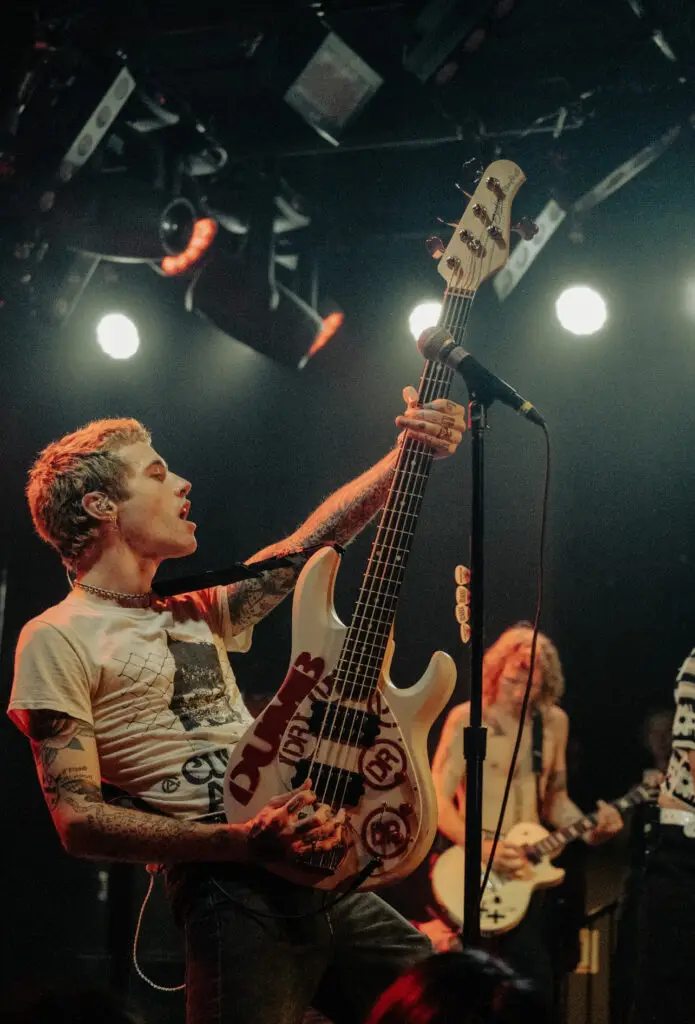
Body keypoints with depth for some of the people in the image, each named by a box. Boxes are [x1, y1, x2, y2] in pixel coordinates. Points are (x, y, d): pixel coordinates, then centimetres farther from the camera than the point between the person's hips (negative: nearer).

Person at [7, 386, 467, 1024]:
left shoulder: (197, 612, 19)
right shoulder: (60, 639, -4)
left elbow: (319, 538, 19)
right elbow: (78, 820, -12)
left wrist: (412, 452, 5)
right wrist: (243, 842, -21)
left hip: (324, 876, 8)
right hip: (229, 893, -8)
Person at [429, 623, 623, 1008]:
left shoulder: (555, 722, 8)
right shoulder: (467, 720, -9)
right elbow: (439, 800, -13)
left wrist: (589, 829, -3)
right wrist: (483, 849, -26)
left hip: (527, 868, 5)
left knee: (538, 990, 5)